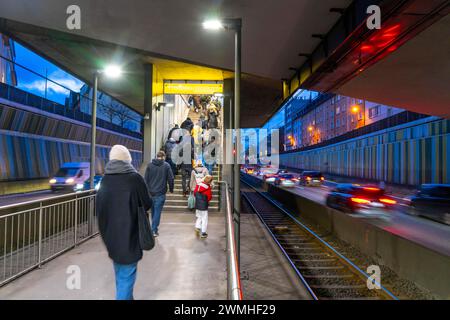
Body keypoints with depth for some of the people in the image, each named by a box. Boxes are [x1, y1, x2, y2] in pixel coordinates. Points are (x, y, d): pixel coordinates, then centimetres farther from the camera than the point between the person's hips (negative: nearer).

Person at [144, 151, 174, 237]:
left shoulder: (150, 165, 3)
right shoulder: (166, 165, -4)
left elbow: (146, 179, 4)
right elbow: (171, 179, -4)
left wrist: (147, 190, 12)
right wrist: (171, 189, 9)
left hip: (151, 192, 3)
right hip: (160, 193, -3)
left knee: (153, 211, 19)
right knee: (157, 211, 2)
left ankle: (154, 227, 31)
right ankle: (154, 230, 3)